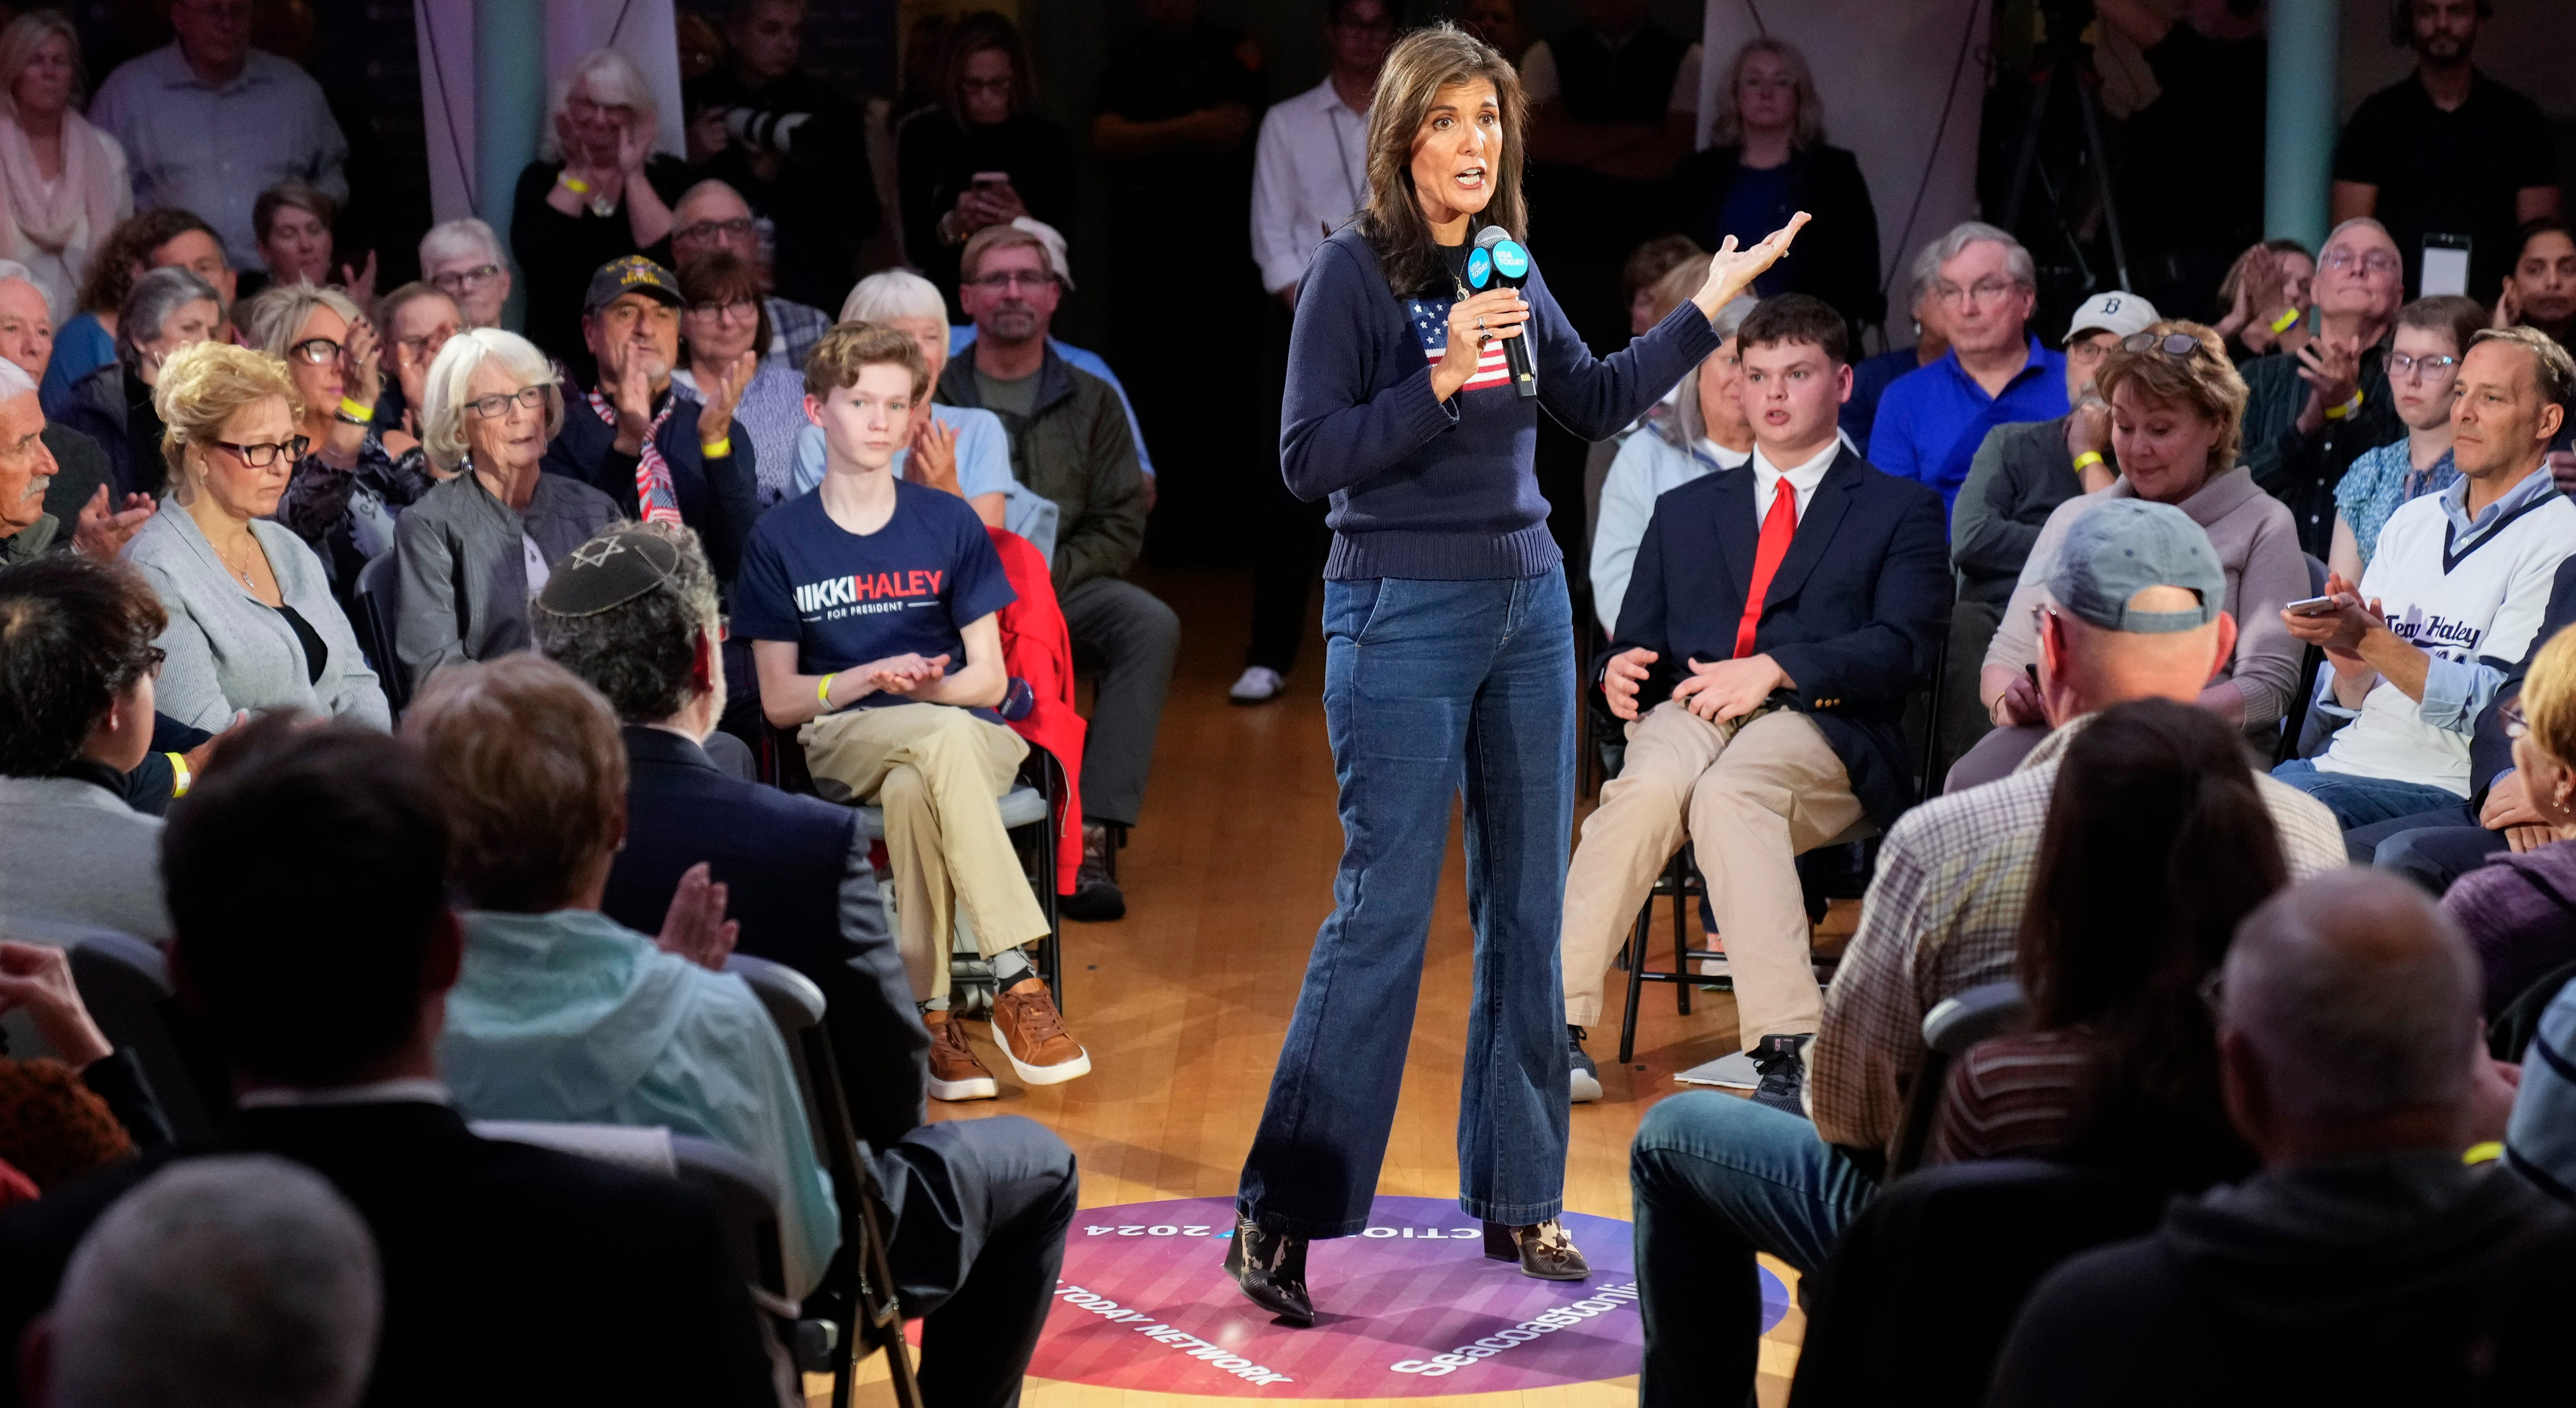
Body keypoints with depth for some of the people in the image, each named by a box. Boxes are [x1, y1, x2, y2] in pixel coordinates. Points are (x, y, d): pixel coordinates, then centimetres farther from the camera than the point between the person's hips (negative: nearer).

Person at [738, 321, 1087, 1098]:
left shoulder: (949, 523, 7)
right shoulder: (779, 541, 6)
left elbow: (988, 679, 6)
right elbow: (779, 701, 3)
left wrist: (920, 685, -15)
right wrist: (871, 678, -14)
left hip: (968, 736, 1)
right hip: (842, 742, -1)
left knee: (912, 791, -37)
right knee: (946, 735, -37)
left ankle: (930, 1014, -33)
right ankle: (1017, 977, -39)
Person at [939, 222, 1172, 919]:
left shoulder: (1091, 402, 13)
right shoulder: (932, 398, 7)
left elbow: (1121, 526, 7)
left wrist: (1048, 577, -11)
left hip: (1066, 585, 2)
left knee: (1151, 625, -29)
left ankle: (1089, 836, -34)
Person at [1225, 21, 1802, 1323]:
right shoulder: (1353, 270, -9)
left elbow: (1600, 403, 21)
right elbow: (1308, 459, -13)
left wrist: (1711, 305, 19)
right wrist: (1437, 380, -22)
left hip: (1528, 604, 7)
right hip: (1402, 615, -6)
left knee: (1528, 908, 9)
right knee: (1383, 910, -9)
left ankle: (1517, 1199, 19)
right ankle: (1277, 1219, -2)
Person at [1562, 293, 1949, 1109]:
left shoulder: (1900, 511, 17)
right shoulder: (1685, 512, 30)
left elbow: (1904, 649, 1)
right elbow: (1638, 637, 23)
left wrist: (1775, 668, -13)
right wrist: (1621, 670, -3)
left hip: (1822, 730, -3)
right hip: (1691, 712, 3)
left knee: (1728, 794, -38)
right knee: (1650, 787, -35)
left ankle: (1789, 1052, -46)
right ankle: (1555, 1024, -42)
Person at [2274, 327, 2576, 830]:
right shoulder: (2411, 520, 18)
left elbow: (2492, 708, -13)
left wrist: (2368, 639, -20)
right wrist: (2351, 671, -5)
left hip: (2444, 786, -6)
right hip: (2344, 758, 6)